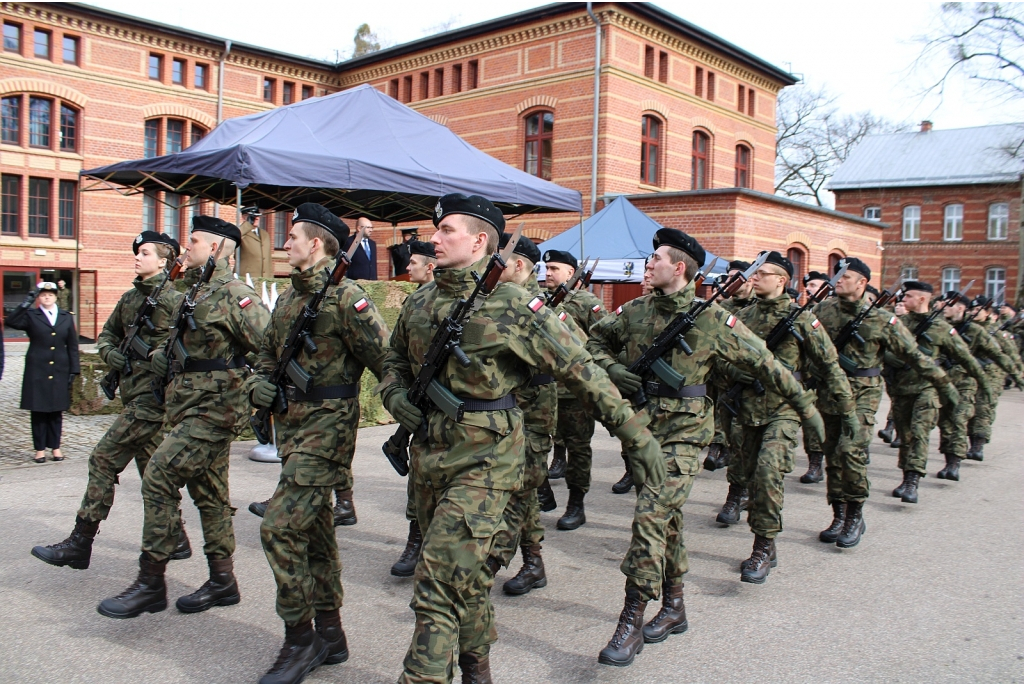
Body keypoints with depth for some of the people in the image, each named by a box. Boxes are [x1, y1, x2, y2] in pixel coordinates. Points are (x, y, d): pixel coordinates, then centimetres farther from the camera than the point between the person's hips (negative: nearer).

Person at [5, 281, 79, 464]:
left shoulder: (66, 317, 9)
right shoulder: (31, 316, 3)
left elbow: (72, 346, 8)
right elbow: (10, 322, -16)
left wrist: (73, 370, 3)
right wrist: (25, 304, -22)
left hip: (60, 372, 2)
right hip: (37, 371, -1)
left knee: (56, 411, 7)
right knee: (38, 411, 3)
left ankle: (55, 447, 17)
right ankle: (40, 449, 11)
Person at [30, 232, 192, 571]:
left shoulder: (174, 300, -10)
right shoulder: (129, 298, 14)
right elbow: (107, 334, 25)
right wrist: (112, 354, 6)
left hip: (151, 396, -9)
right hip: (135, 393, 9)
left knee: (103, 459, -7)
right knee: (152, 467, 12)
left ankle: (79, 544, 3)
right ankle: (176, 540, 22)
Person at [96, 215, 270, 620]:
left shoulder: (232, 294, -13)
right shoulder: (195, 294, 17)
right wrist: (162, 357, 15)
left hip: (214, 408, -10)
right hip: (190, 407, 10)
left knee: (158, 476, -14)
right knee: (208, 491, 12)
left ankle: (150, 583, -5)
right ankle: (222, 582, 21)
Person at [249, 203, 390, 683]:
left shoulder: (345, 297, -12)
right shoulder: (288, 299, 14)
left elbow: (385, 359, -16)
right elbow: (268, 355, 23)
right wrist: (259, 386, 3)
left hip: (326, 427, -9)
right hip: (292, 423, 9)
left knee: (280, 527, -12)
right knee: (313, 528, 14)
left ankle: (299, 639, 4)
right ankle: (330, 635, 26)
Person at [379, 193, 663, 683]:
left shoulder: (513, 306, -13)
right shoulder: (419, 303, 6)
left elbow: (581, 371, -12)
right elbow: (395, 358, 24)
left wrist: (637, 435, -13)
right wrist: (394, 394, 2)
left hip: (484, 462, -6)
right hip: (428, 454, 6)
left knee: (441, 579, -12)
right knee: (465, 573, 19)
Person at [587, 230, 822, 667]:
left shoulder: (713, 320, -7)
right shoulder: (636, 312, 5)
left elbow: (763, 363, -1)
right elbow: (596, 340, 19)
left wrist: (804, 405, 4)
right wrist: (611, 368, -1)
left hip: (683, 432, -5)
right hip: (641, 428, 5)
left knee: (650, 514, -16)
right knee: (665, 518, 15)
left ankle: (632, 622, -8)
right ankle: (673, 608, 30)